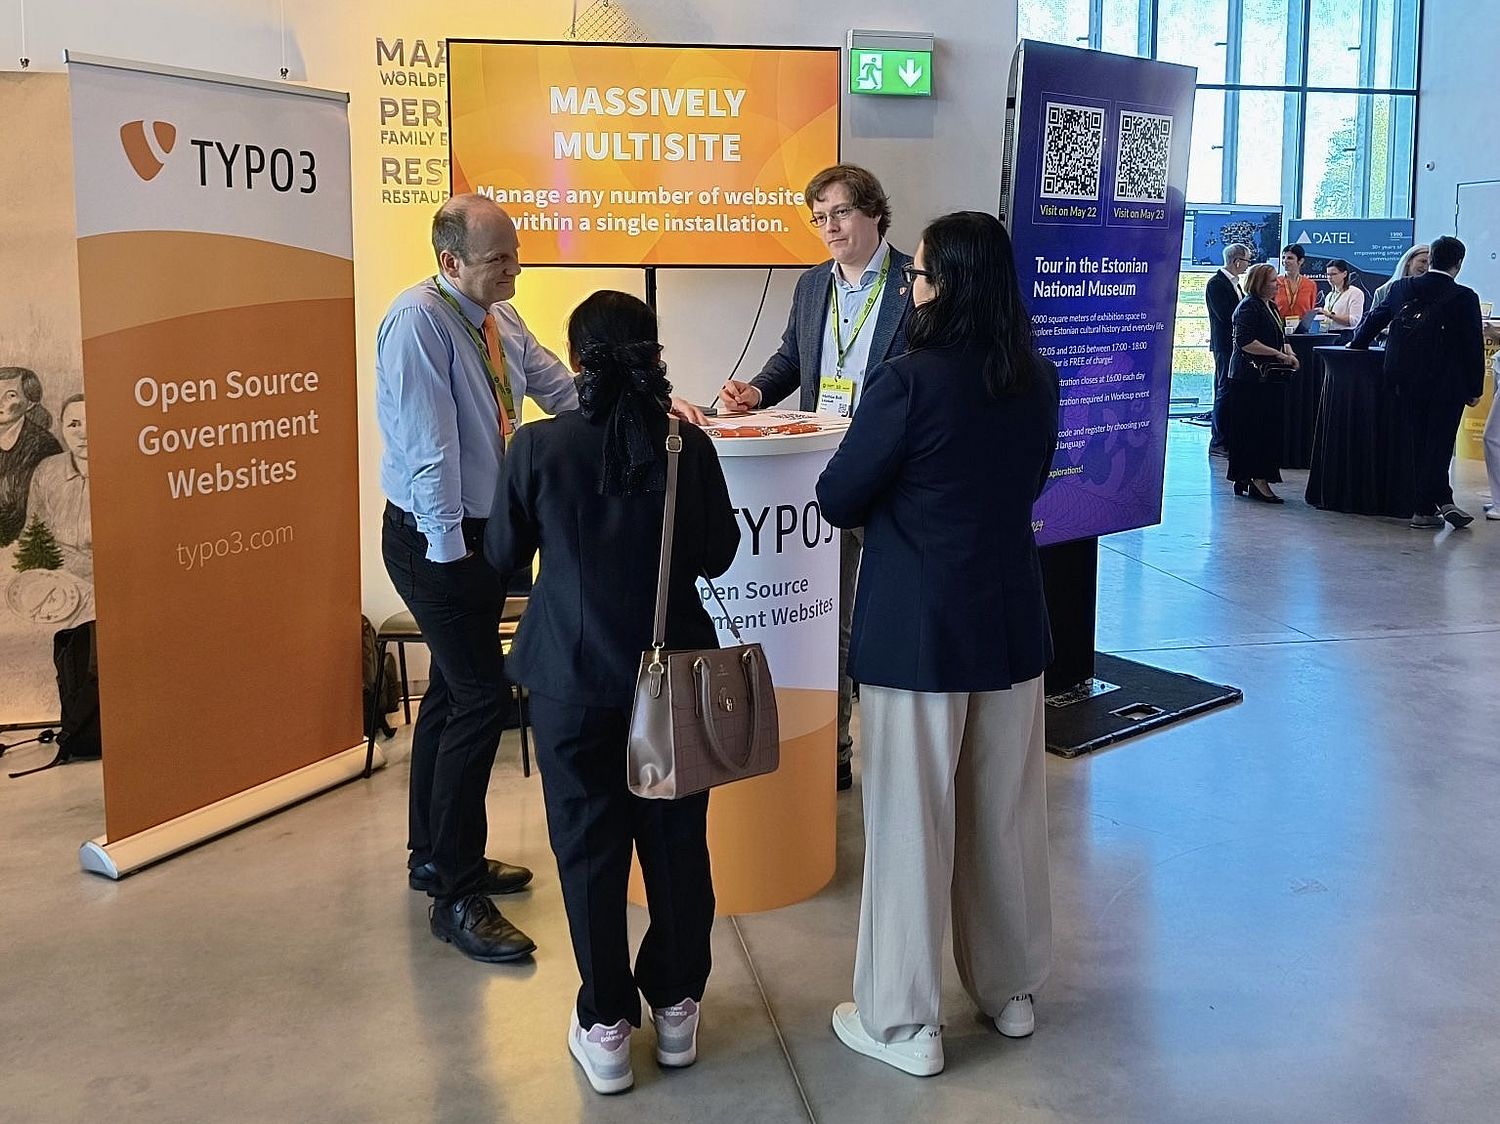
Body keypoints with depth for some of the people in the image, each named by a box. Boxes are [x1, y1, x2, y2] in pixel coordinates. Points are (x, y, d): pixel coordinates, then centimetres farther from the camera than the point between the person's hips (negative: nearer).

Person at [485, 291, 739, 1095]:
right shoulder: (688, 445, -8)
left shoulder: (538, 447, -11)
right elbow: (717, 555, 3)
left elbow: (504, 556, 2)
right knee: (676, 843, 15)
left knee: (589, 851, 10)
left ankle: (606, 1026, 18)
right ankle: (677, 1006, 29)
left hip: (573, 679, -1)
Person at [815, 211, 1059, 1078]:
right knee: (1006, 812, 17)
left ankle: (904, 1022, 15)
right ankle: (1010, 989, 33)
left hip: (918, 628, -6)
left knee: (910, 821, 5)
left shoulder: (911, 380, -18)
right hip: (1011, 620, 6)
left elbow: (837, 502, -10)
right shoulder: (1040, 381, 2)